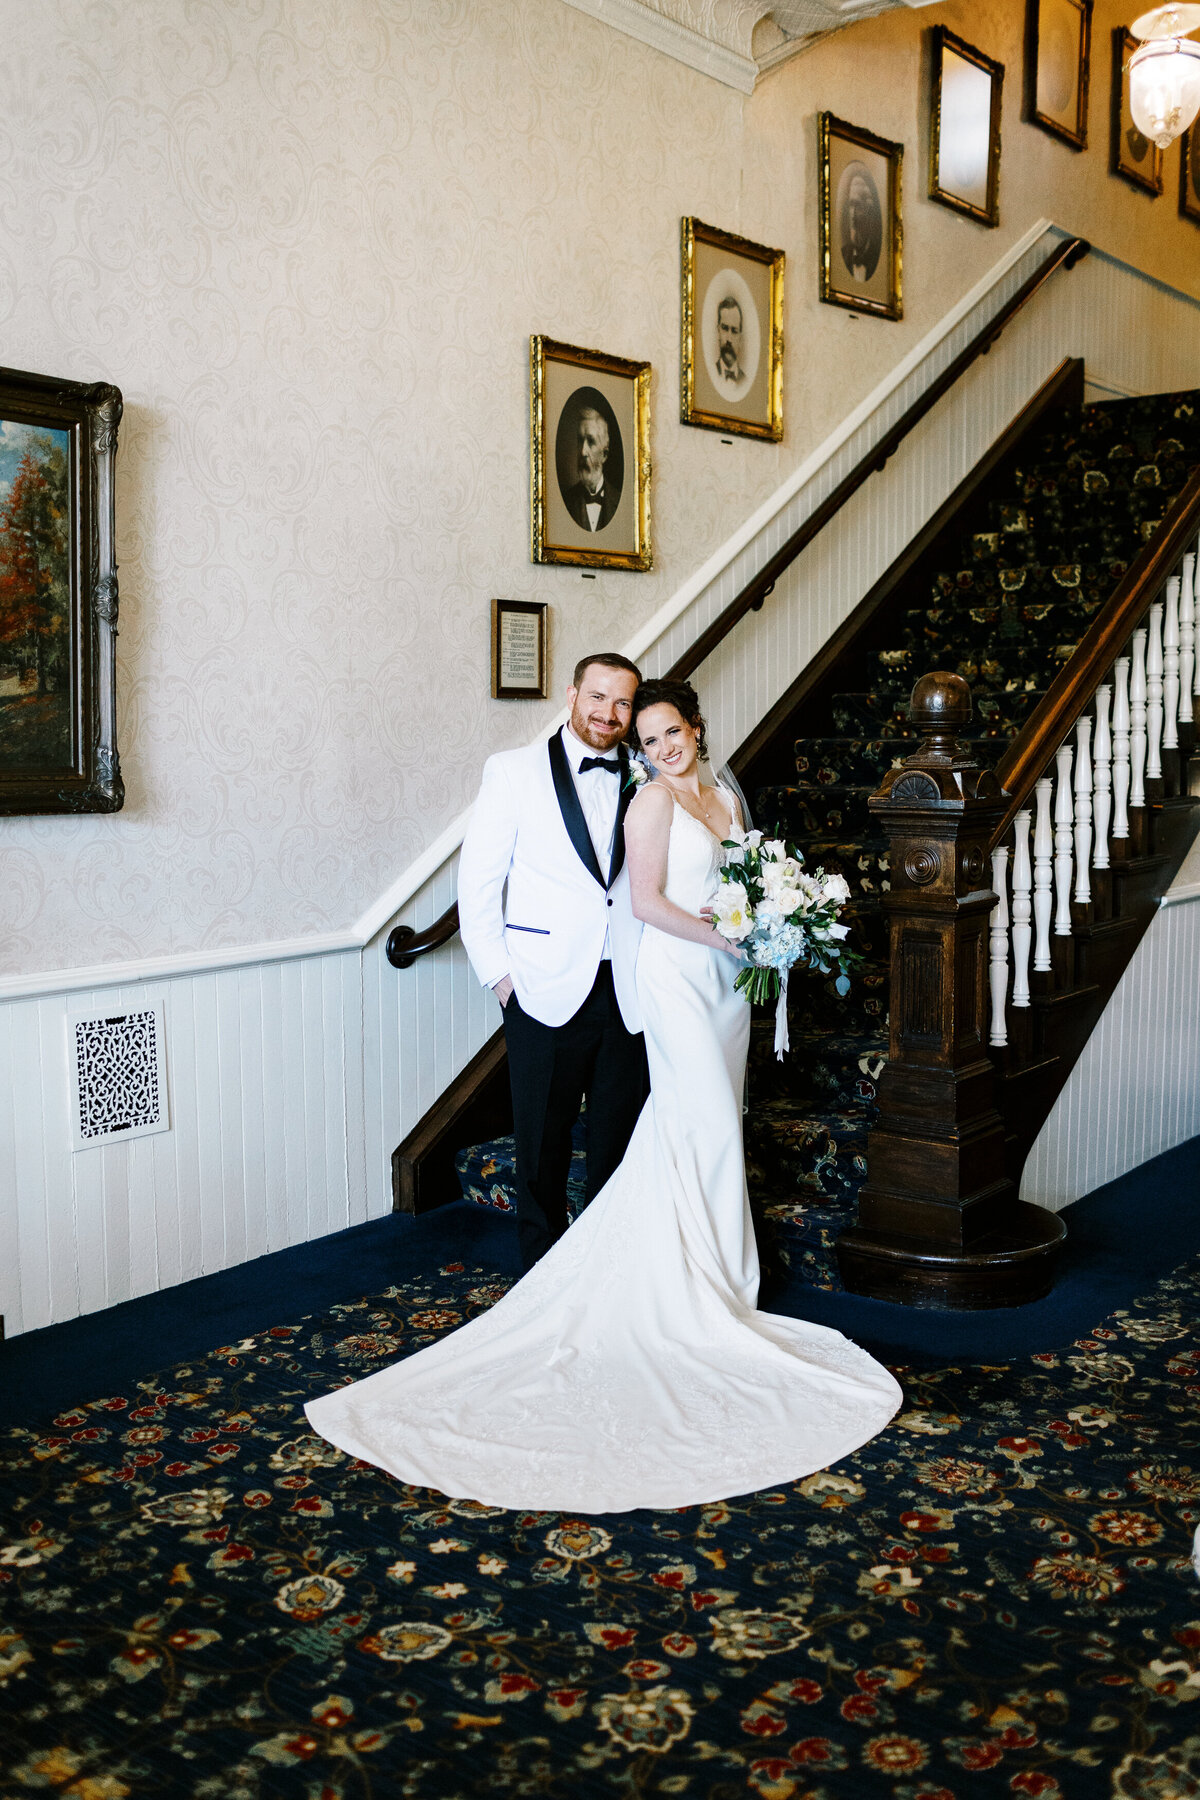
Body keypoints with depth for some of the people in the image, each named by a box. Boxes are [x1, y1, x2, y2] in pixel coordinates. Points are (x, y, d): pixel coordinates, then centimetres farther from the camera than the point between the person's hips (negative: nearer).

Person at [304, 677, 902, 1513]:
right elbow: (647, 899, -15)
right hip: (676, 973, -7)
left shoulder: (727, 799, 15)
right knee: (707, 1127, -6)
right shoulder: (652, 801, -8)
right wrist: (728, 938, -17)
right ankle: (709, 1287, 4)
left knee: (710, 1124, 11)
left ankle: (716, 1278, 20)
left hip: (724, 974, 7)